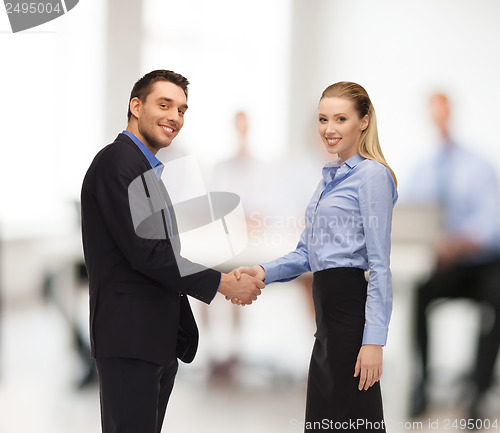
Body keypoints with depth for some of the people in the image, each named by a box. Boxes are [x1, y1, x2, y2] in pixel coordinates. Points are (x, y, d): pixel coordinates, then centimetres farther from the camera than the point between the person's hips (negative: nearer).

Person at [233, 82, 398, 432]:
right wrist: (264, 272, 1)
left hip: (352, 307, -9)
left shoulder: (372, 175, -10)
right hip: (328, 311, 9)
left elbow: (380, 265, -16)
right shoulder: (331, 177, 18)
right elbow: (306, 254, 20)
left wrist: (374, 340, -21)